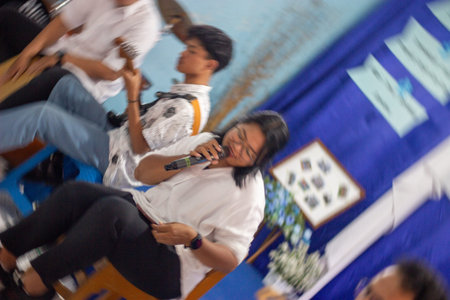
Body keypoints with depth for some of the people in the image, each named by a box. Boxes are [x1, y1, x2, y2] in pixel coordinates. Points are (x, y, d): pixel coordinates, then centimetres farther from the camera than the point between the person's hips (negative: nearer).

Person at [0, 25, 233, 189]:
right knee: (66, 88, 15)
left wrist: (133, 96, -18)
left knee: (42, 115, -19)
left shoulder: (187, 109, -24)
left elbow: (140, 147, -20)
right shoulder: (184, 91, 8)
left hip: (117, 159, -10)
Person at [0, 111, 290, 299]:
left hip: (171, 267, -7)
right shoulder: (205, 141, 8)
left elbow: (230, 260, -11)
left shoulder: (249, 193, -10)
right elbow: (143, 171, 7)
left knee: (111, 210, -34)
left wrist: (192, 239, -28)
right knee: (75, 192, -20)